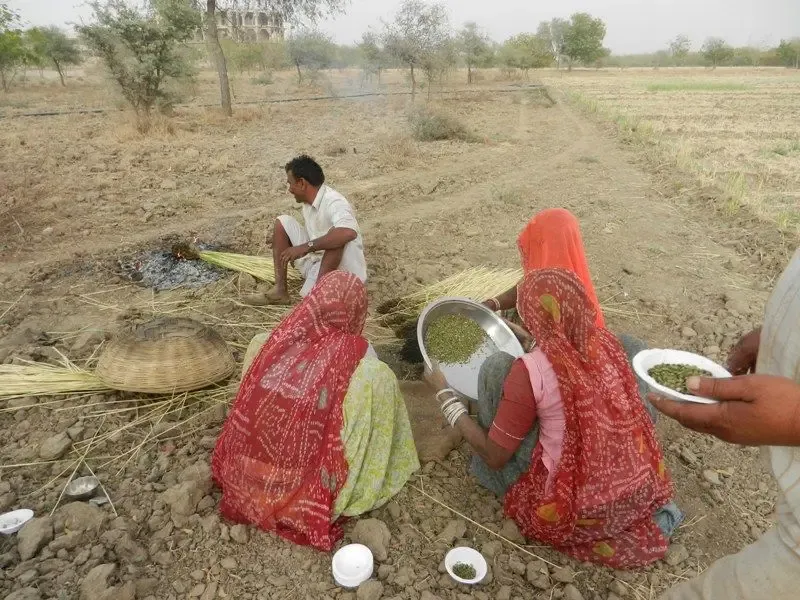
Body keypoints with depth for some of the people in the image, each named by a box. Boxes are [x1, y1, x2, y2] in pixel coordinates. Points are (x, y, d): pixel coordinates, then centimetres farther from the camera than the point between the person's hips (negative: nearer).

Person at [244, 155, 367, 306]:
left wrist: (305, 247, -38)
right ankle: (280, 290, -3)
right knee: (283, 222, 2)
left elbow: (349, 233, -44)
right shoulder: (308, 202, 4)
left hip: (344, 273, -9)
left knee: (337, 235, -37)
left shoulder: (334, 202, -23)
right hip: (318, 263, 9)